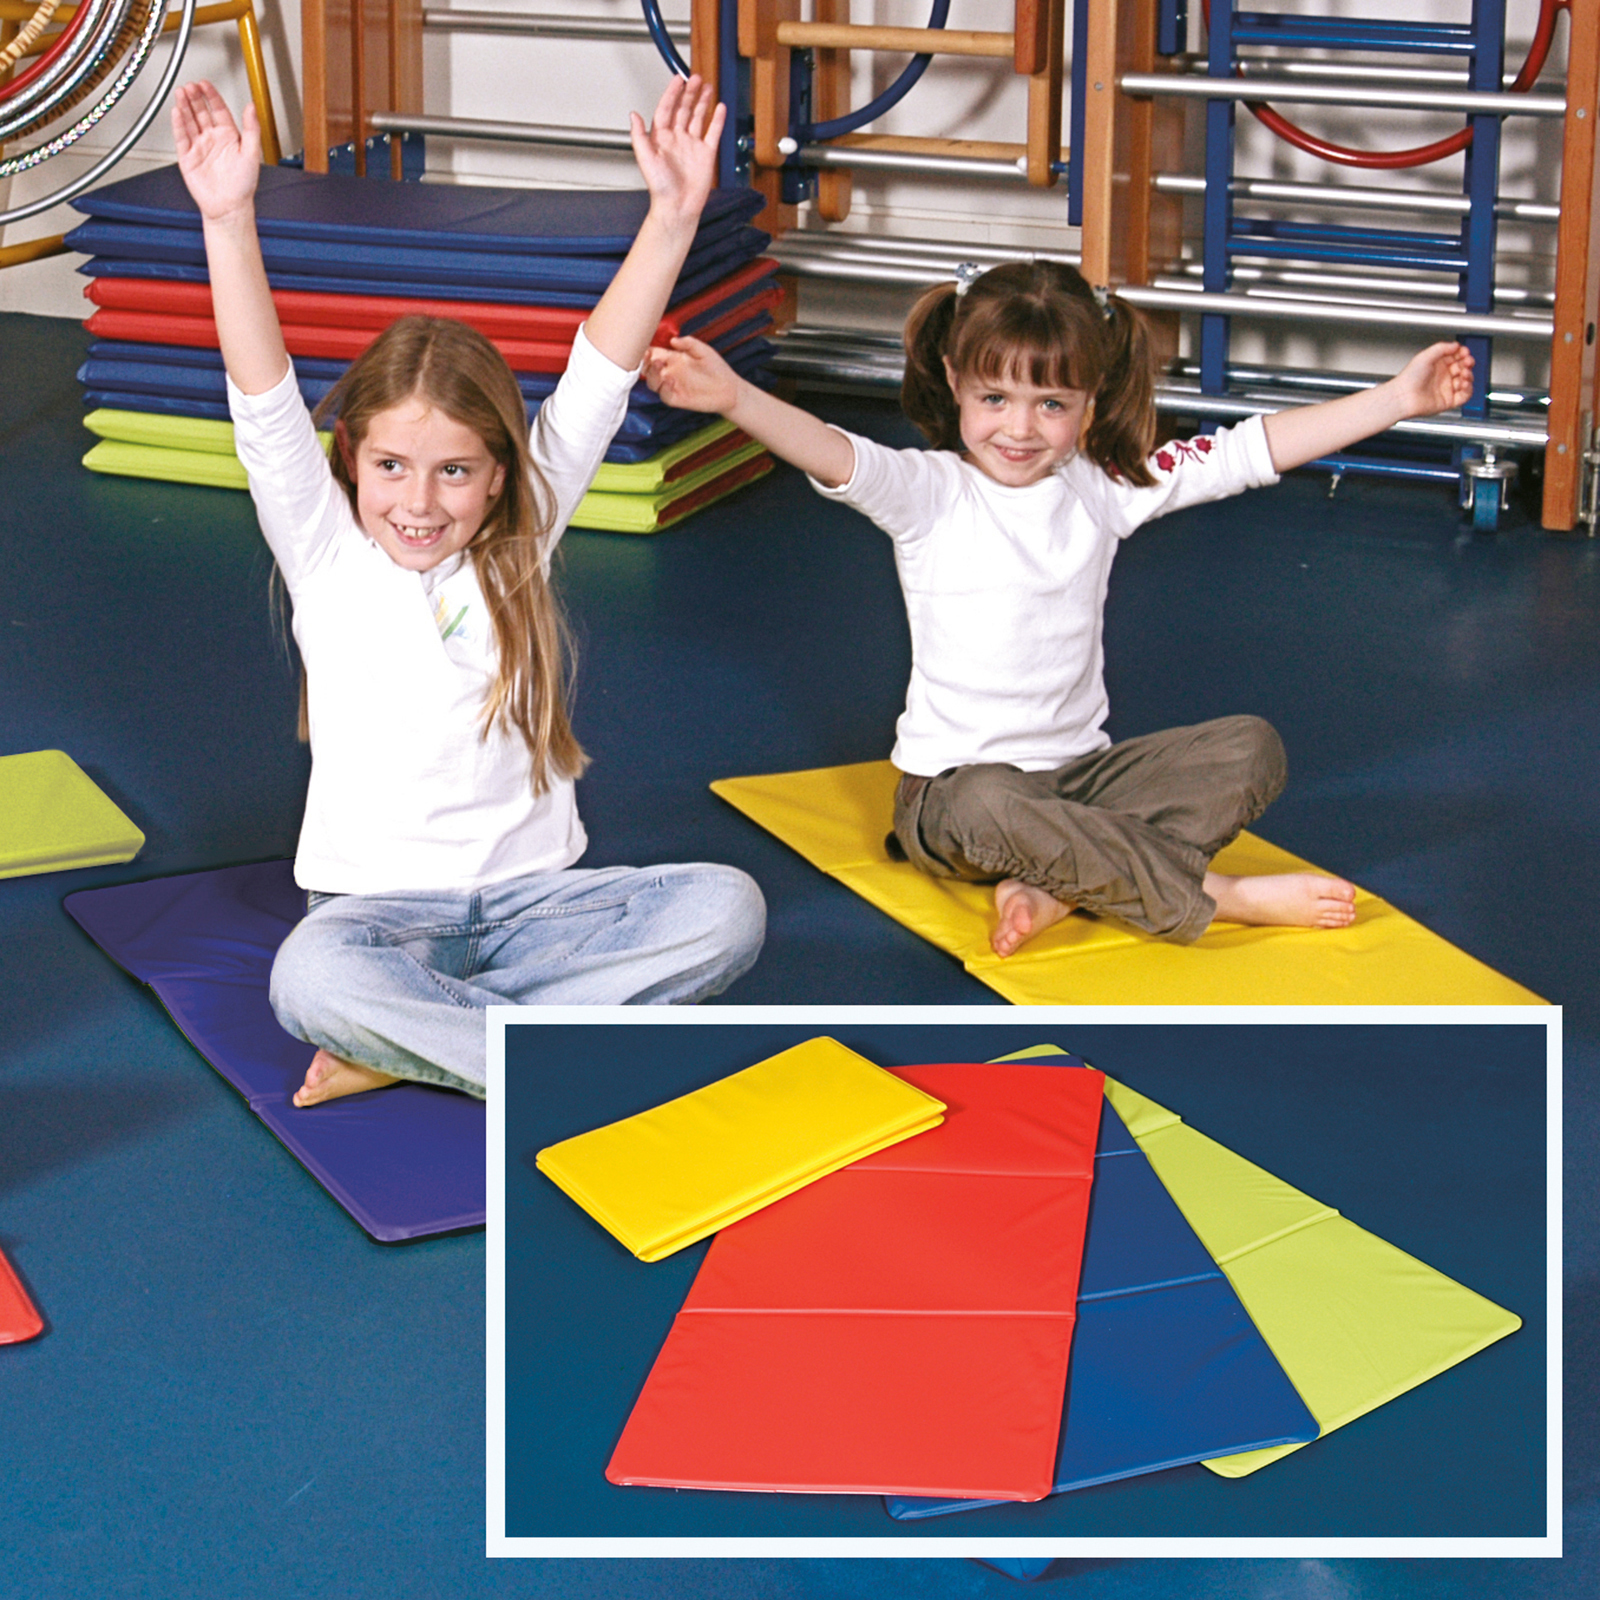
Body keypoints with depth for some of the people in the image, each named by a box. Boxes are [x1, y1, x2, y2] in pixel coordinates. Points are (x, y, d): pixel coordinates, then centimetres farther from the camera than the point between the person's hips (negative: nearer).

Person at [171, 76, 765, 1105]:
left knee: (727, 908, -23)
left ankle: (408, 1043, -23)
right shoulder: (326, 555, 0)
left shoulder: (517, 548, 5)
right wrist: (229, 220, -27)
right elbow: (266, 405, -14)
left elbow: (599, 379, -4)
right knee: (310, 980, -37)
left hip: (531, 894, 3)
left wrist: (672, 218, -14)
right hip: (381, 903, -3)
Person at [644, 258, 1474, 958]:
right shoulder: (930, 493, -9)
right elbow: (836, 457, -28)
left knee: (1251, 747, -11)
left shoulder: (1102, 488, 3)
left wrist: (1400, 397, 3)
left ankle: (1060, 886, -27)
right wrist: (734, 397, -48)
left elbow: (1251, 451, 4)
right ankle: (1216, 894, -26)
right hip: (956, 785, -5)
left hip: (1081, 772, 5)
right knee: (988, 812, -39)